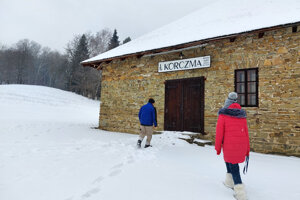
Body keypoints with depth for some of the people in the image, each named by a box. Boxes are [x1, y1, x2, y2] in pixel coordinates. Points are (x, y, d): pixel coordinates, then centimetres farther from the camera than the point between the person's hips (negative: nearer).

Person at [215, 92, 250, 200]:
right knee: (228, 159, 26)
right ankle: (230, 182, 34)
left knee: (233, 167, 5)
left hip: (229, 145, -5)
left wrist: (218, 147, 1)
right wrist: (247, 149, 16)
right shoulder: (242, 115, 8)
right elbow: (246, 132, 10)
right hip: (241, 145, 5)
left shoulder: (223, 114, -6)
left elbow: (219, 132, -8)